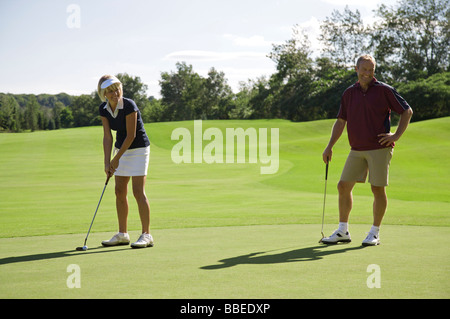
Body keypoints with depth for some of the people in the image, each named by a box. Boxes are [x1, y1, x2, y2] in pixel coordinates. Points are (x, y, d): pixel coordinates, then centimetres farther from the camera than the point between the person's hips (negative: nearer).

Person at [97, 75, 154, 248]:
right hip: (122, 148, 7)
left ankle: (146, 235, -10)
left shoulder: (129, 106, -23)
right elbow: (107, 137, -3)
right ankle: (122, 234, 17)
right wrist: (107, 162, -11)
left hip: (138, 148, -7)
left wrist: (116, 159, -14)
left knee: (138, 191, -13)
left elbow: (131, 135, -21)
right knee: (120, 191, 8)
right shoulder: (103, 109, -4)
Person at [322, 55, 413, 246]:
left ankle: (375, 233, 9)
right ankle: (343, 231, 12)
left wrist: (396, 135, -6)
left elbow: (407, 111, 2)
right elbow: (340, 122, 14)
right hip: (357, 150, 5)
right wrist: (330, 146, 6)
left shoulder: (384, 90, -3)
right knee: (343, 186, 2)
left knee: (378, 189, -3)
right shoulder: (349, 93, 10)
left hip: (379, 148, -5)